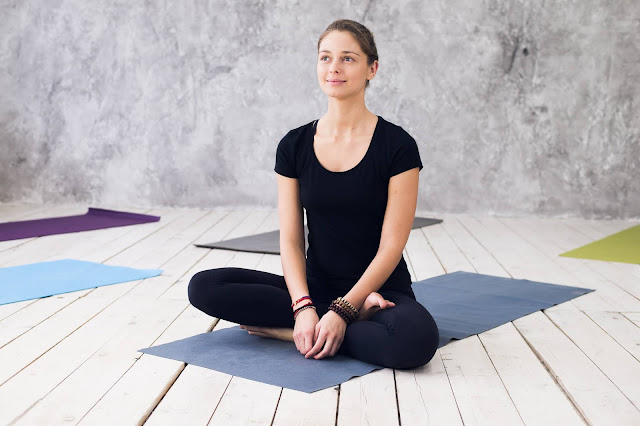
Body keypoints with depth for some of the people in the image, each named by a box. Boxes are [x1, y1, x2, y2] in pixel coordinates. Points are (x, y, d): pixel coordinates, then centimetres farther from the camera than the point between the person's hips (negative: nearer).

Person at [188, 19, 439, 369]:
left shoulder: (397, 146, -8)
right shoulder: (294, 146, 2)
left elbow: (391, 245, -11)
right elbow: (290, 240, -1)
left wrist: (341, 312, -22)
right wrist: (304, 307, -19)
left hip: (380, 288, -3)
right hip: (315, 285, 4)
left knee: (415, 338, -38)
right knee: (204, 287, -18)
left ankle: (283, 329, -16)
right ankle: (358, 316, -15)